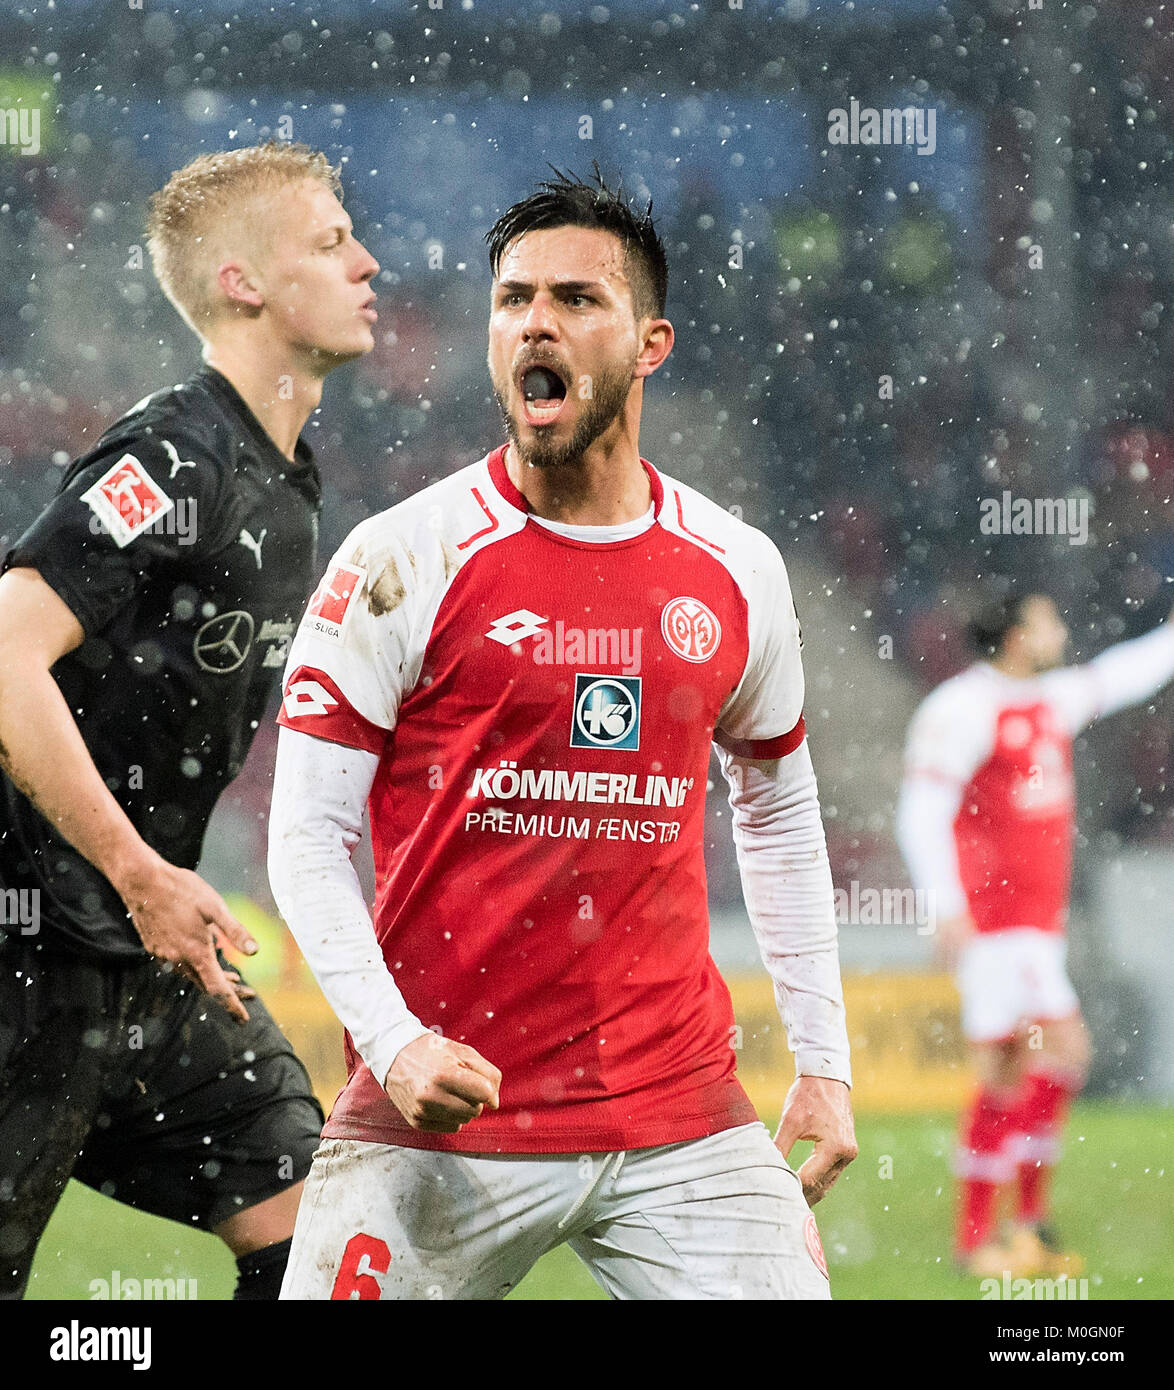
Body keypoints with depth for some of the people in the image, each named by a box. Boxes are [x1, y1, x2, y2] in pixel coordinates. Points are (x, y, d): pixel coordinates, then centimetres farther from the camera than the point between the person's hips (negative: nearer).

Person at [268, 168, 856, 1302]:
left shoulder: (737, 573, 7)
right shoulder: (402, 561, -5)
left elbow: (779, 813, 21)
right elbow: (306, 835, -4)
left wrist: (823, 1060, 17)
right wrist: (394, 1040, -17)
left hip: (676, 1116, 3)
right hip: (439, 1121, -3)